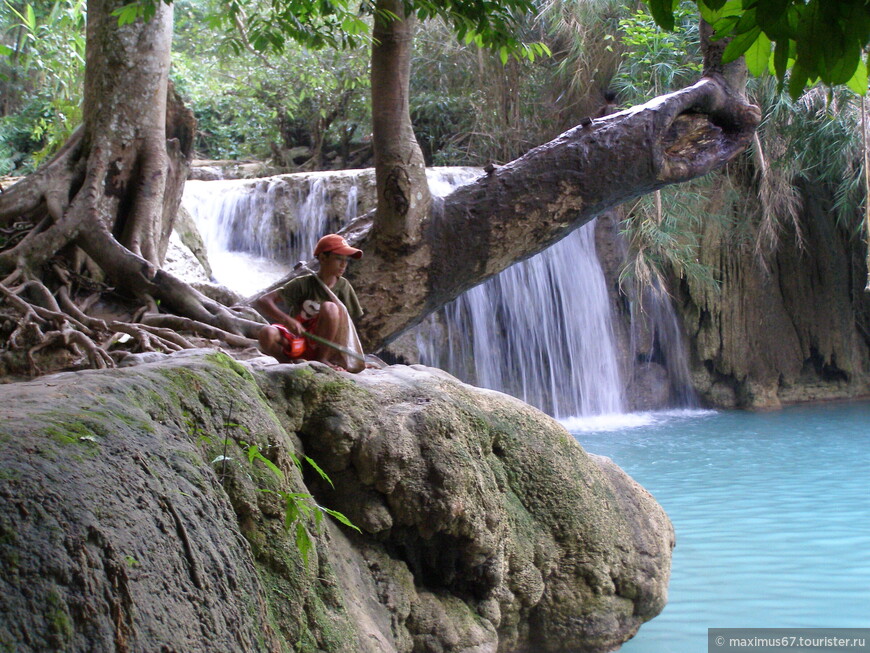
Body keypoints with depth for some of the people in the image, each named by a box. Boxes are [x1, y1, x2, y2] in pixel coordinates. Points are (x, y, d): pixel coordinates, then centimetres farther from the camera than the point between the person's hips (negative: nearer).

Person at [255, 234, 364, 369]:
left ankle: (322, 360, -15)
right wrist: (287, 320, -32)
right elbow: (262, 302, -16)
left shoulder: (343, 287, 0)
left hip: (324, 347, 2)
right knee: (266, 334, -33)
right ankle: (288, 363, -6)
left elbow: (348, 326, 5)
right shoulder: (303, 284, -8)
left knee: (329, 308, -27)